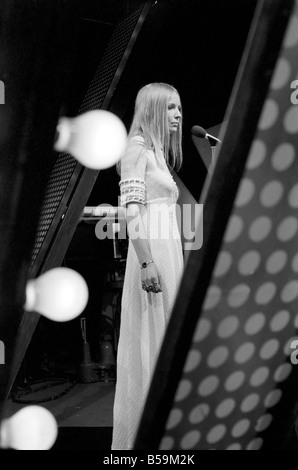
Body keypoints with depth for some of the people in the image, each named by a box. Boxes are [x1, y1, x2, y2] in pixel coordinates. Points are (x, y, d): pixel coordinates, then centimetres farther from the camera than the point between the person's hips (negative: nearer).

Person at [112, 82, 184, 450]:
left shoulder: (158, 151, 19)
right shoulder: (137, 148, -8)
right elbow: (131, 210, -16)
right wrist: (147, 262, -22)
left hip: (169, 252, 9)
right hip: (152, 255, -9)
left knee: (163, 341, 13)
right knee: (149, 342, -3)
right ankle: (140, 435, 8)